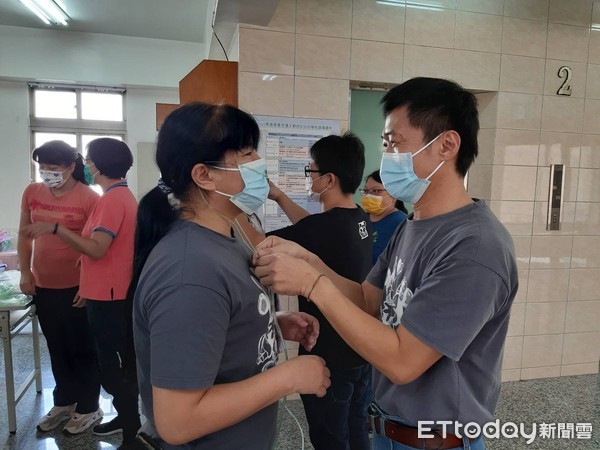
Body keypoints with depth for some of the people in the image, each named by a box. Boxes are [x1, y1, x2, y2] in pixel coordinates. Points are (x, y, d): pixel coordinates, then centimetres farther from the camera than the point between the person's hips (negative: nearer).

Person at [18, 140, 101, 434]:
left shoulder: (89, 198, -13)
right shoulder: (32, 193, 2)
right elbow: (25, 235, 12)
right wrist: (25, 272, 4)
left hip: (77, 288, -5)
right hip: (43, 286, 5)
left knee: (82, 349, 9)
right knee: (57, 348, 19)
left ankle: (87, 406, 26)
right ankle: (64, 402, 37)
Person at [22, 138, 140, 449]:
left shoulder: (111, 199, -18)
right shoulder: (122, 196, 13)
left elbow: (97, 249, -25)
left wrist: (55, 228, -21)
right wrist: (88, 286, 20)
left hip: (107, 297, -10)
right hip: (113, 292, 10)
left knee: (111, 368, -1)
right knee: (121, 363, 18)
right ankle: (128, 418, 33)